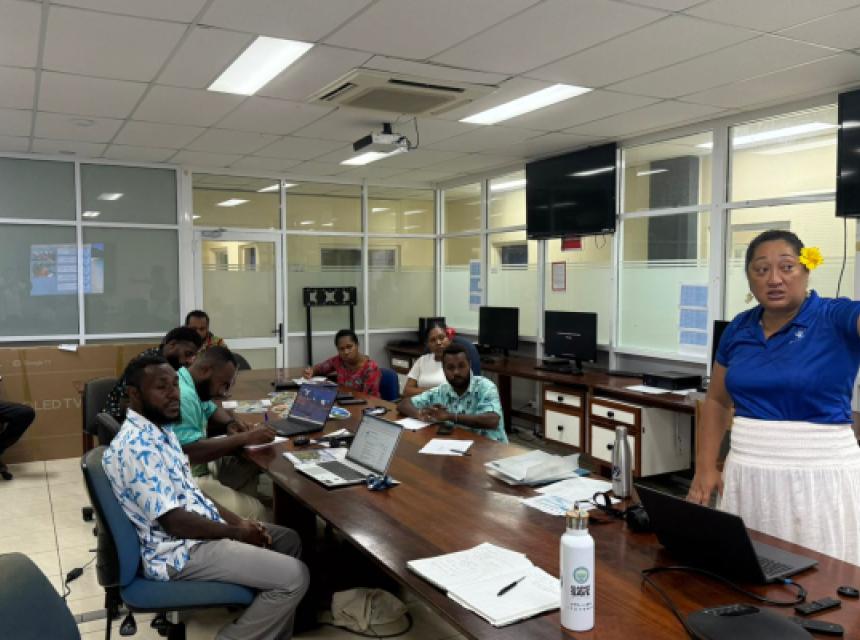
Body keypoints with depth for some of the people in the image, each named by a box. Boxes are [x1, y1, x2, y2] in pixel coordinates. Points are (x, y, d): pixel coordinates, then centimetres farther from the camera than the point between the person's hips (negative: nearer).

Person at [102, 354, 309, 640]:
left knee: (289, 540, 16)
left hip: (199, 527, 10)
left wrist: (238, 521, 4)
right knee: (294, 577, -15)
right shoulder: (138, 446, -24)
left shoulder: (159, 430, 8)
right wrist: (237, 533, -13)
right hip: (181, 550, -10)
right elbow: (175, 522, -25)